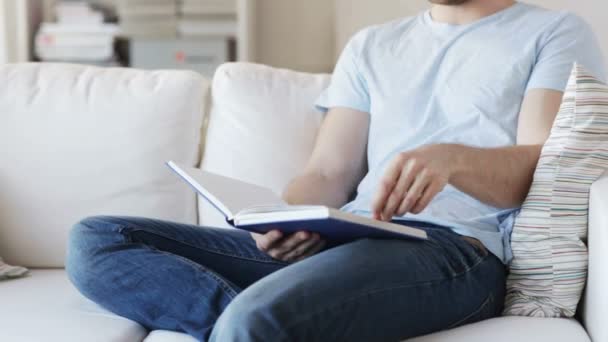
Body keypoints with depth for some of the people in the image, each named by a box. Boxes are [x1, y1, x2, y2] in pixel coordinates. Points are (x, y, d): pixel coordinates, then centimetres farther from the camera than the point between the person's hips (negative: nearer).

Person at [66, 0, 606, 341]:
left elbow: (543, 169, -3)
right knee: (95, 242, -10)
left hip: (456, 248, -6)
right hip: (346, 240, 7)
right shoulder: (371, 46, 25)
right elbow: (328, 173, 15)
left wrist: (450, 158, -24)